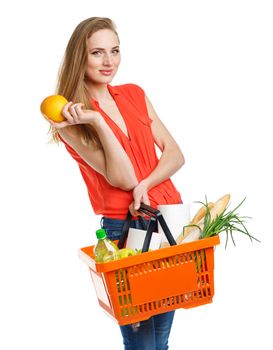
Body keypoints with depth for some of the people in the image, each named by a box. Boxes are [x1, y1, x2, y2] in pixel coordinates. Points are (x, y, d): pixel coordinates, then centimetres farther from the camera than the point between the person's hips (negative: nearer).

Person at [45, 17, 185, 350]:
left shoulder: (134, 94, 8)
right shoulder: (72, 117, -7)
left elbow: (174, 154, 5)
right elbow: (123, 178, -14)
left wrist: (145, 186, -12)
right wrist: (97, 122, -24)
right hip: (123, 226, -5)